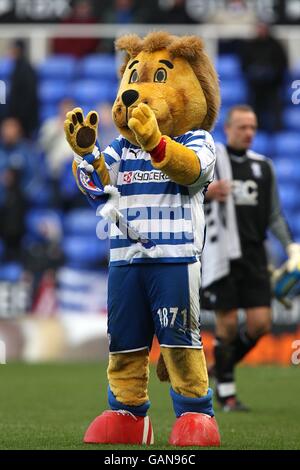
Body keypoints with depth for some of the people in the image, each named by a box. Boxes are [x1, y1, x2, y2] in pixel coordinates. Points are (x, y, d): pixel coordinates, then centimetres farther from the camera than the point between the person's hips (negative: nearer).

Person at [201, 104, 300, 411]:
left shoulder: (263, 166, 14)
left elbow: (274, 215, 17)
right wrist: (205, 193, -21)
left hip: (253, 256, 4)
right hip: (221, 254, -4)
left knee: (260, 322, -3)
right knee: (227, 323, -3)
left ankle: (222, 369, 21)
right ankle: (226, 392, 9)